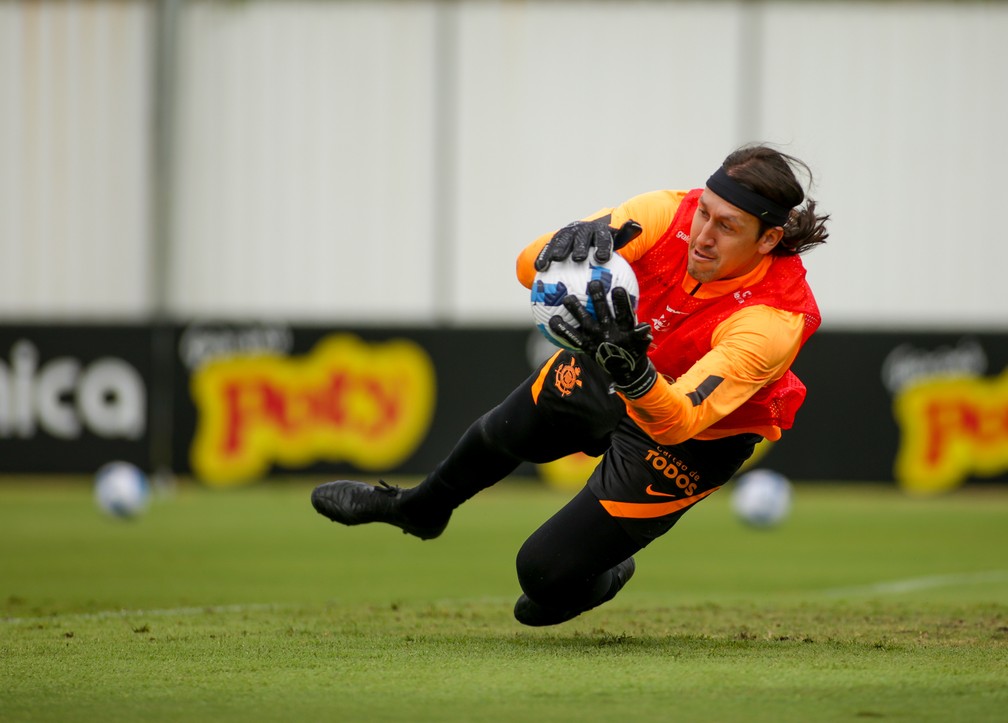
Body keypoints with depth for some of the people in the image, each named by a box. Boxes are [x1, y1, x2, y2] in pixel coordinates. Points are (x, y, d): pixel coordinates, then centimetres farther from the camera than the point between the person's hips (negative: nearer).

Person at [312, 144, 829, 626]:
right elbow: (530, 269, -32)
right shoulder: (671, 214, -30)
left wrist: (630, 368, -68)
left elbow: (677, 421, -49)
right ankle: (421, 509, 63)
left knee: (546, 571, -4)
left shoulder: (772, 322, -41)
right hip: (606, 375, 5)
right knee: (504, 433, 29)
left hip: (697, 440, -5)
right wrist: (570, 243, -55)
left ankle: (601, 581, 34)